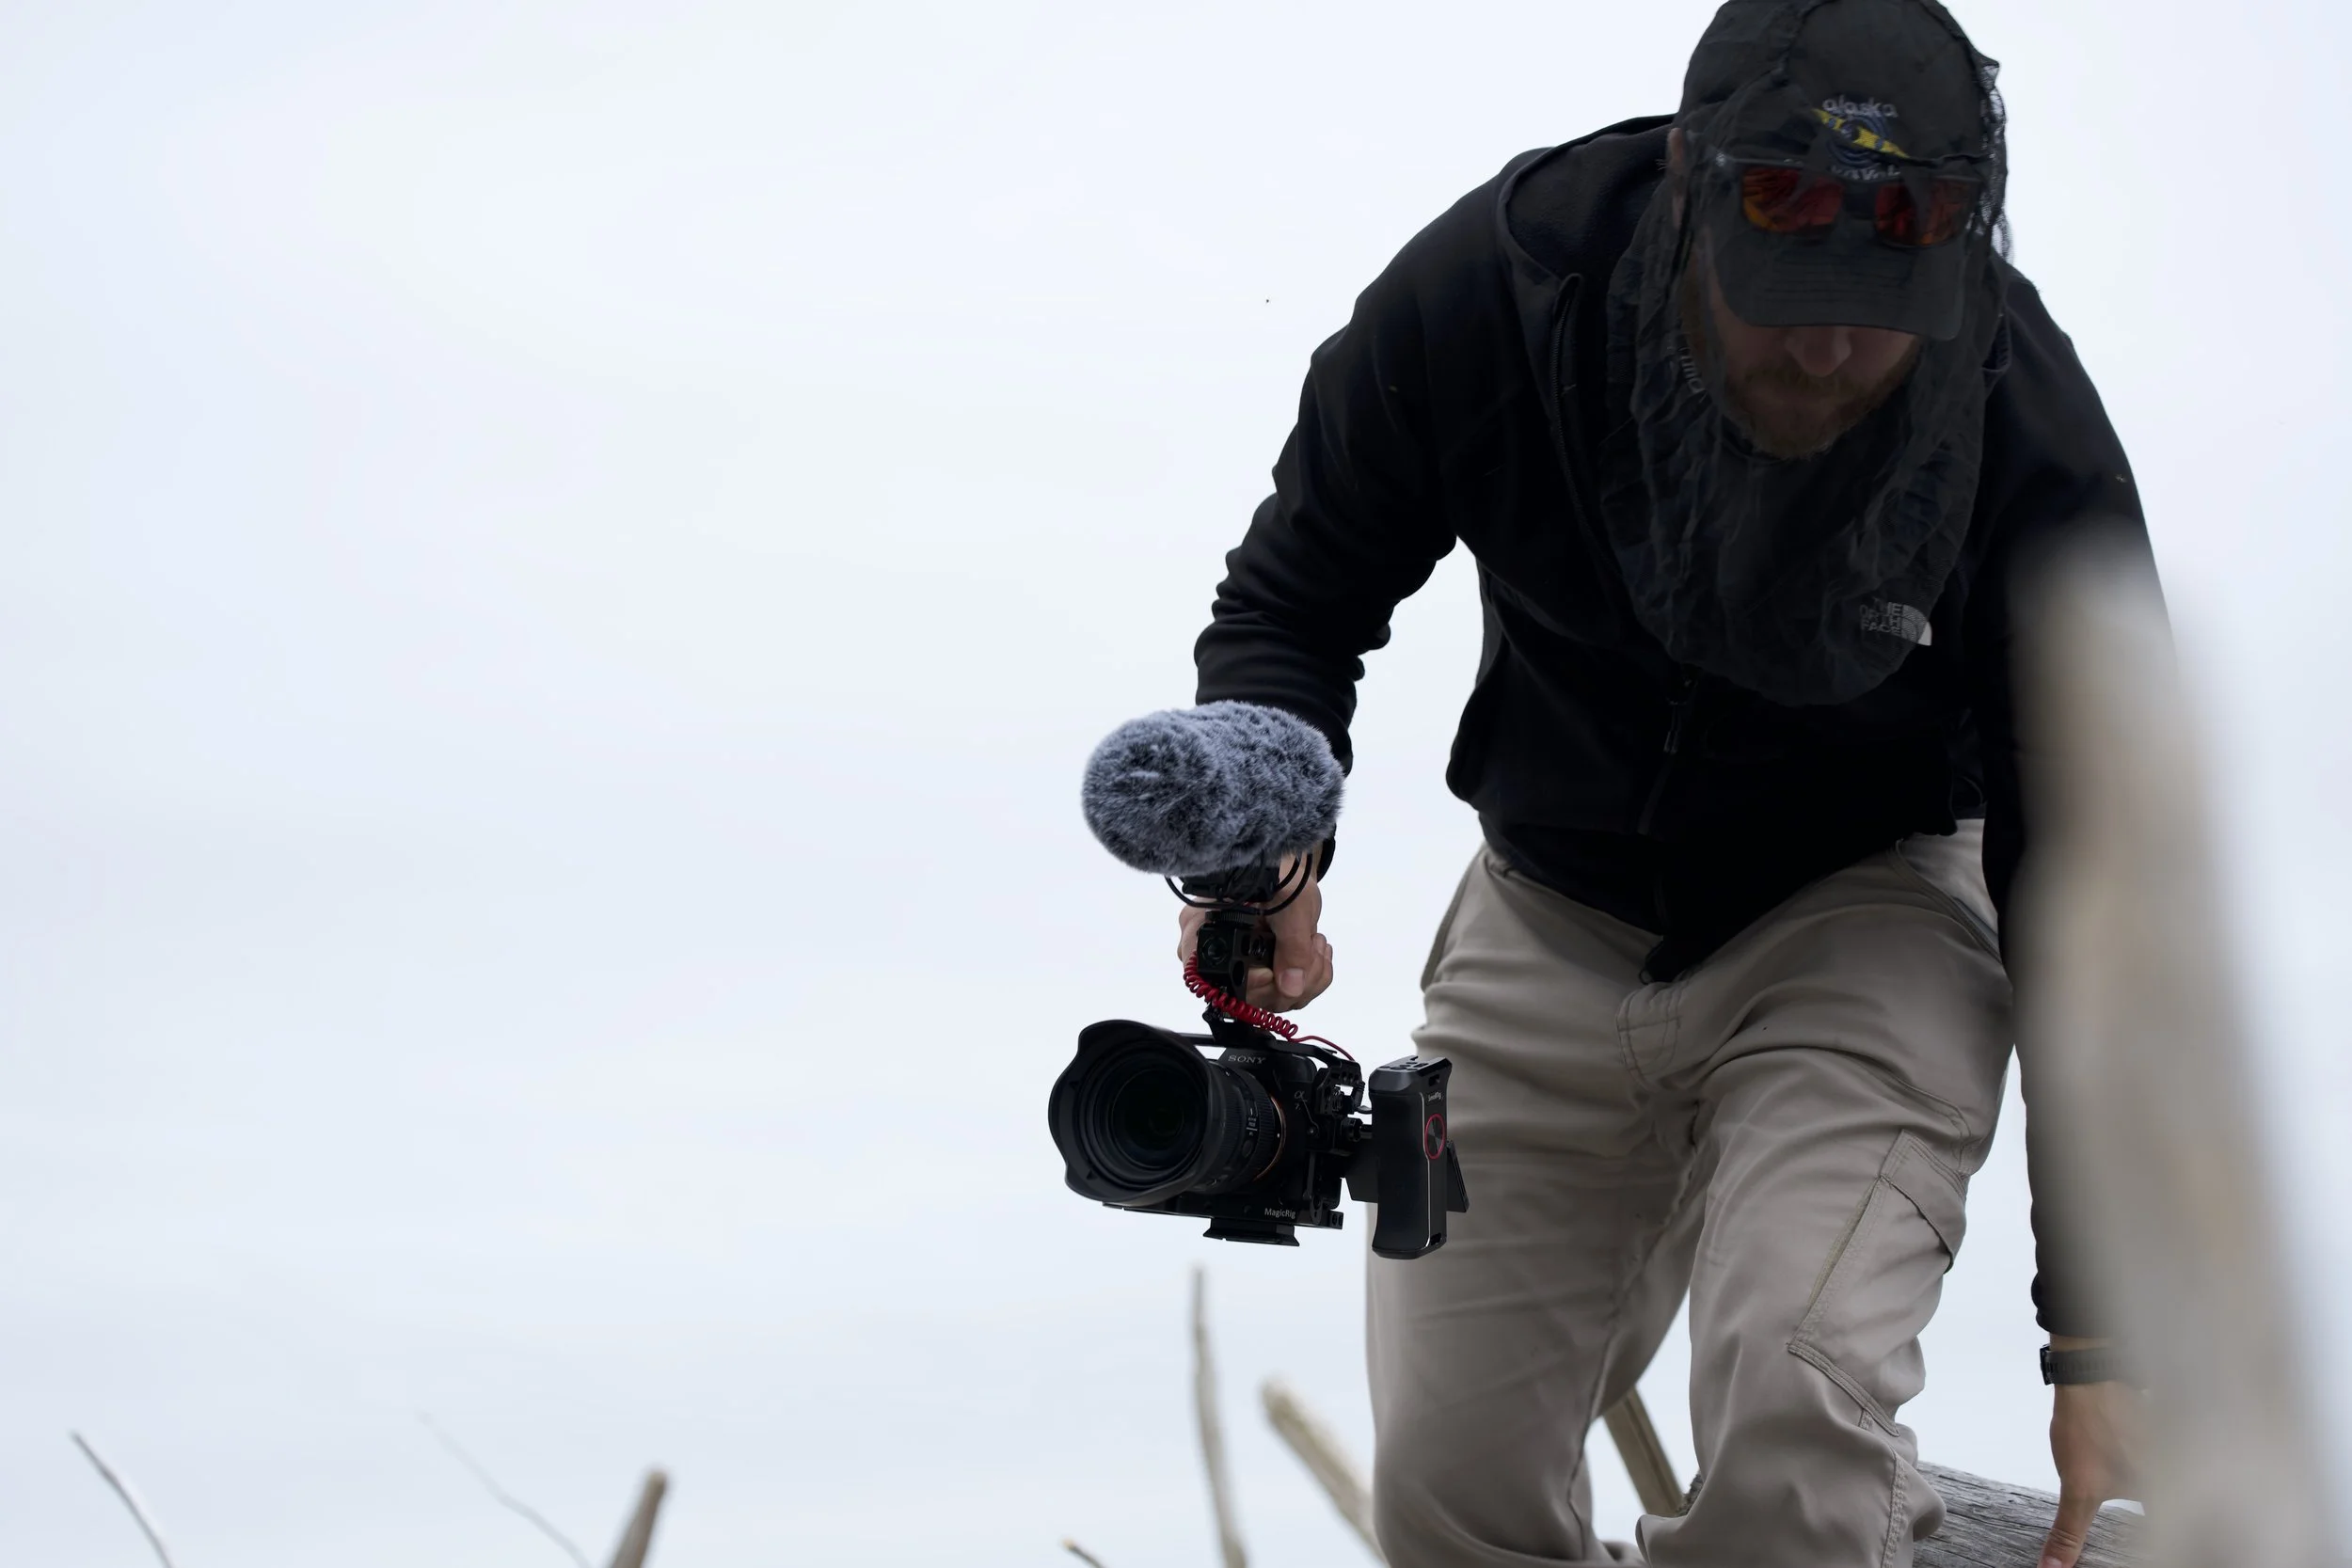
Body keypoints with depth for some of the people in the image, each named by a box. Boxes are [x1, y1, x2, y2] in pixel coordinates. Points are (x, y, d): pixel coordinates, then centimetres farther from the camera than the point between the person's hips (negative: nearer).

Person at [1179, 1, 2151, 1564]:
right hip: (1552, 917, 3)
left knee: (1797, 1401, -29)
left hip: (1860, 913, -2)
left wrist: (2099, 1333, -20)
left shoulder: (2035, 452, -25)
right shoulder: (1488, 286, -23)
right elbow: (1294, 600, -6)